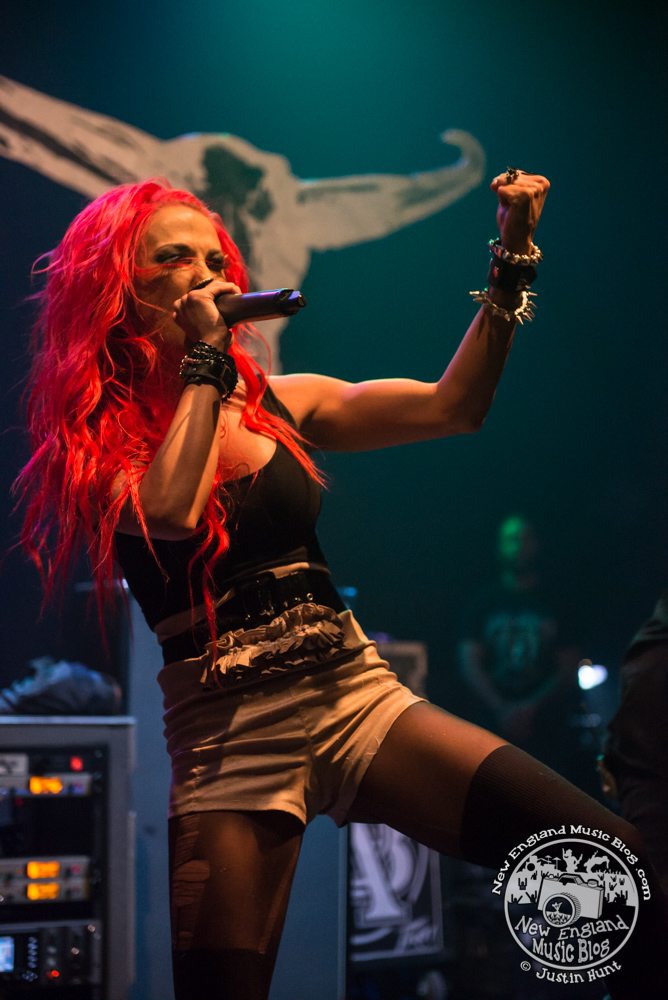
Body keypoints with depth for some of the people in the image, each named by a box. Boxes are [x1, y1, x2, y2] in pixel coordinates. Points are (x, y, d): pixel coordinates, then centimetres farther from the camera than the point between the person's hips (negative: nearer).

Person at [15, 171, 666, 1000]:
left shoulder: (282, 404, 11)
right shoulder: (94, 439, 1)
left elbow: (452, 407, 5)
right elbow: (169, 513, -21)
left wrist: (511, 256, 0)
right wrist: (204, 362, -10)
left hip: (358, 698, 3)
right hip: (227, 738, -3)